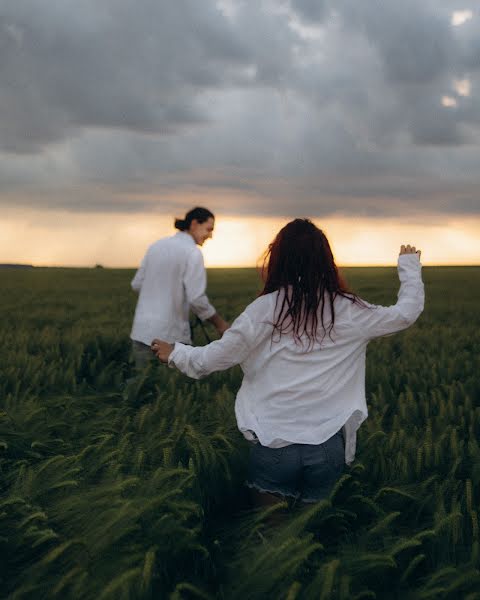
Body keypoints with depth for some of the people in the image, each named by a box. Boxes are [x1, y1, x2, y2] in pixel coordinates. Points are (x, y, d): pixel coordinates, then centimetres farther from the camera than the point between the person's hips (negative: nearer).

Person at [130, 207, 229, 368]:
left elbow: (137, 284, 13)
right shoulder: (192, 252, -8)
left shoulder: (156, 246, 10)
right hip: (171, 336, -6)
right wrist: (220, 323, -2)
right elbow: (197, 299, -14)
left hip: (141, 332, 6)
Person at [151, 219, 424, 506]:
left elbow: (216, 357, 0)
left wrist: (176, 353, 19)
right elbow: (407, 312, 12)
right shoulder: (348, 311, -1)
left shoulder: (266, 308, -6)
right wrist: (410, 265, 28)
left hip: (273, 443, -2)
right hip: (329, 447, 2)